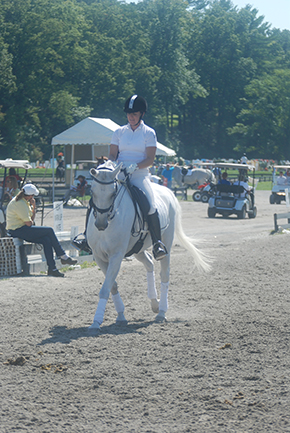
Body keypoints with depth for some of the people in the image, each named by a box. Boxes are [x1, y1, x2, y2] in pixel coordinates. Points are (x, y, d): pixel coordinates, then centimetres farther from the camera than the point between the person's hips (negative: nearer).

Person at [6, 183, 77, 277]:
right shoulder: (20, 203, -17)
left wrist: (33, 206, 6)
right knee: (49, 231, -13)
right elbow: (28, 223, -17)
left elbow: (31, 219, 18)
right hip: (18, 231, -10)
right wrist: (31, 222, 6)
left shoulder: (24, 202, 17)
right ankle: (63, 257, -3)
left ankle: (52, 268, -10)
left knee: (47, 240, -6)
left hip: (21, 229, 10)